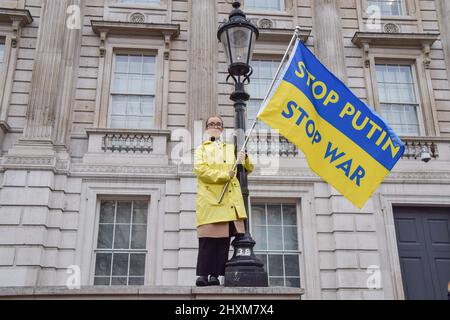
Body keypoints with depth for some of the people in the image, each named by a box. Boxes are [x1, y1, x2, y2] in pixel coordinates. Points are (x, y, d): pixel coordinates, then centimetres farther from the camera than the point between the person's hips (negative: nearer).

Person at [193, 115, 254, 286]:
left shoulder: (231, 148, 28)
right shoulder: (201, 148, 17)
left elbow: (249, 169, 24)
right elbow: (199, 168, -3)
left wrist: (245, 159, 1)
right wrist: (224, 175, -11)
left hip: (230, 199, 3)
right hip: (209, 198, -3)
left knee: (224, 238, -4)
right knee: (207, 237, -9)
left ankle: (215, 275, -1)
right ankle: (203, 274, -5)